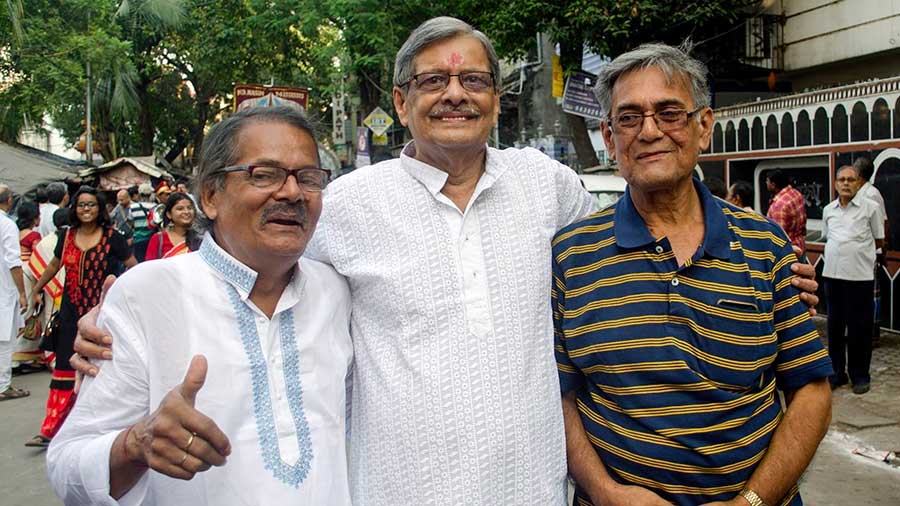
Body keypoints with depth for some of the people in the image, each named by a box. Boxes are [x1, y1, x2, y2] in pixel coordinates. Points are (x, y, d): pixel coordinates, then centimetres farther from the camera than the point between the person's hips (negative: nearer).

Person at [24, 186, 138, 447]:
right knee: (65, 368, 3)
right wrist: (36, 290, 28)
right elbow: (54, 265, 21)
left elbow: (133, 267, -2)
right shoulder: (67, 236, 6)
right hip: (72, 311, 3)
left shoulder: (111, 237, -6)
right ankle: (50, 431, 6)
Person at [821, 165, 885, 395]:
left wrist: (857, 251, 7)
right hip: (832, 274, 4)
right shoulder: (828, 210, 9)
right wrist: (844, 253, 9)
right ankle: (837, 372, 21)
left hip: (860, 276, -4)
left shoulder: (870, 207, -2)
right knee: (834, 325, 10)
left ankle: (860, 375, 15)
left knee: (859, 327, 3)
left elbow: (879, 241, 4)